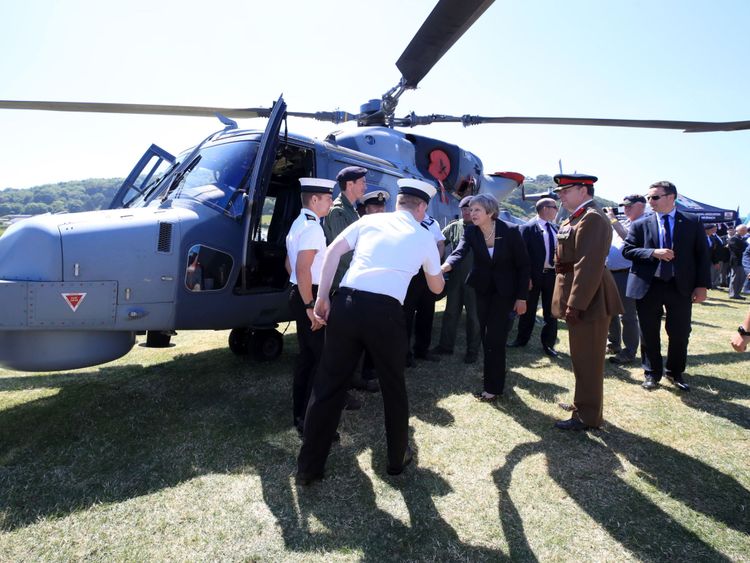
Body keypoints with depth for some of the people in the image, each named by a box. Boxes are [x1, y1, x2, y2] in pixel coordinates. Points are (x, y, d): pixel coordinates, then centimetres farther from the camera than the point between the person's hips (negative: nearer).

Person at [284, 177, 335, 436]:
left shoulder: (299, 224, 16)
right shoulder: (312, 226, -16)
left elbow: (290, 265, 22)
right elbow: (303, 269, -25)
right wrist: (310, 305, -23)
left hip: (301, 295, 11)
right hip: (311, 297, -11)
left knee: (307, 354, 16)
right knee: (322, 357, -6)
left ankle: (300, 414, 26)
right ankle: (309, 419, 0)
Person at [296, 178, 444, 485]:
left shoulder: (369, 220, 16)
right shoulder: (424, 237, 14)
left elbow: (332, 251, 5)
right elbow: (437, 288, 26)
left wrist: (322, 297, 6)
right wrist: (437, 270, 47)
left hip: (345, 303, 2)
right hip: (385, 312, -1)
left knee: (328, 386, 11)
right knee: (393, 388, 19)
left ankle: (308, 467, 22)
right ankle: (398, 458, 37)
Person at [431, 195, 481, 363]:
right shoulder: (453, 227, 3)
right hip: (455, 277, 3)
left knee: (473, 315, 8)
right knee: (450, 312, 12)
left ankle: (472, 351, 21)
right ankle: (446, 345, 26)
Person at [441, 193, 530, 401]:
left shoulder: (510, 231, -19)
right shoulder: (470, 231, -11)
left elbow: (523, 264, -12)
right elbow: (460, 252, -29)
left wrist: (522, 297, -12)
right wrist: (445, 266, -51)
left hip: (504, 289, -3)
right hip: (481, 288, 4)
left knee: (494, 337, -7)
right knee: (486, 336, 9)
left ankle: (493, 387, 5)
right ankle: (496, 374, 30)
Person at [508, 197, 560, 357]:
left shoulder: (555, 228, 8)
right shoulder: (528, 228, -9)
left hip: (552, 275, 5)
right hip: (534, 274, -5)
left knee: (551, 311, 10)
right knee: (528, 309, 10)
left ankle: (548, 343, 22)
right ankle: (522, 339, 26)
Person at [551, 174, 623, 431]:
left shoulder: (592, 218, -16)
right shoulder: (575, 219, 16)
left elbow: (589, 265, -24)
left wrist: (576, 304, -25)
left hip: (588, 299, -10)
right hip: (577, 298, 10)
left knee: (587, 360, 0)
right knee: (582, 358, 21)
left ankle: (587, 417, 12)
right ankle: (583, 403, 36)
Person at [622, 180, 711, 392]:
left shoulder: (692, 222, 3)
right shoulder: (640, 224, 2)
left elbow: (702, 255, 2)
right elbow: (627, 250, -2)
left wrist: (702, 285, -4)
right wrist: (653, 253, -18)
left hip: (681, 287, 0)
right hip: (648, 287, 0)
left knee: (680, 333, 8)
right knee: (649, 334, 9)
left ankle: (675, 372, 30)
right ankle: (652, 373, 26)